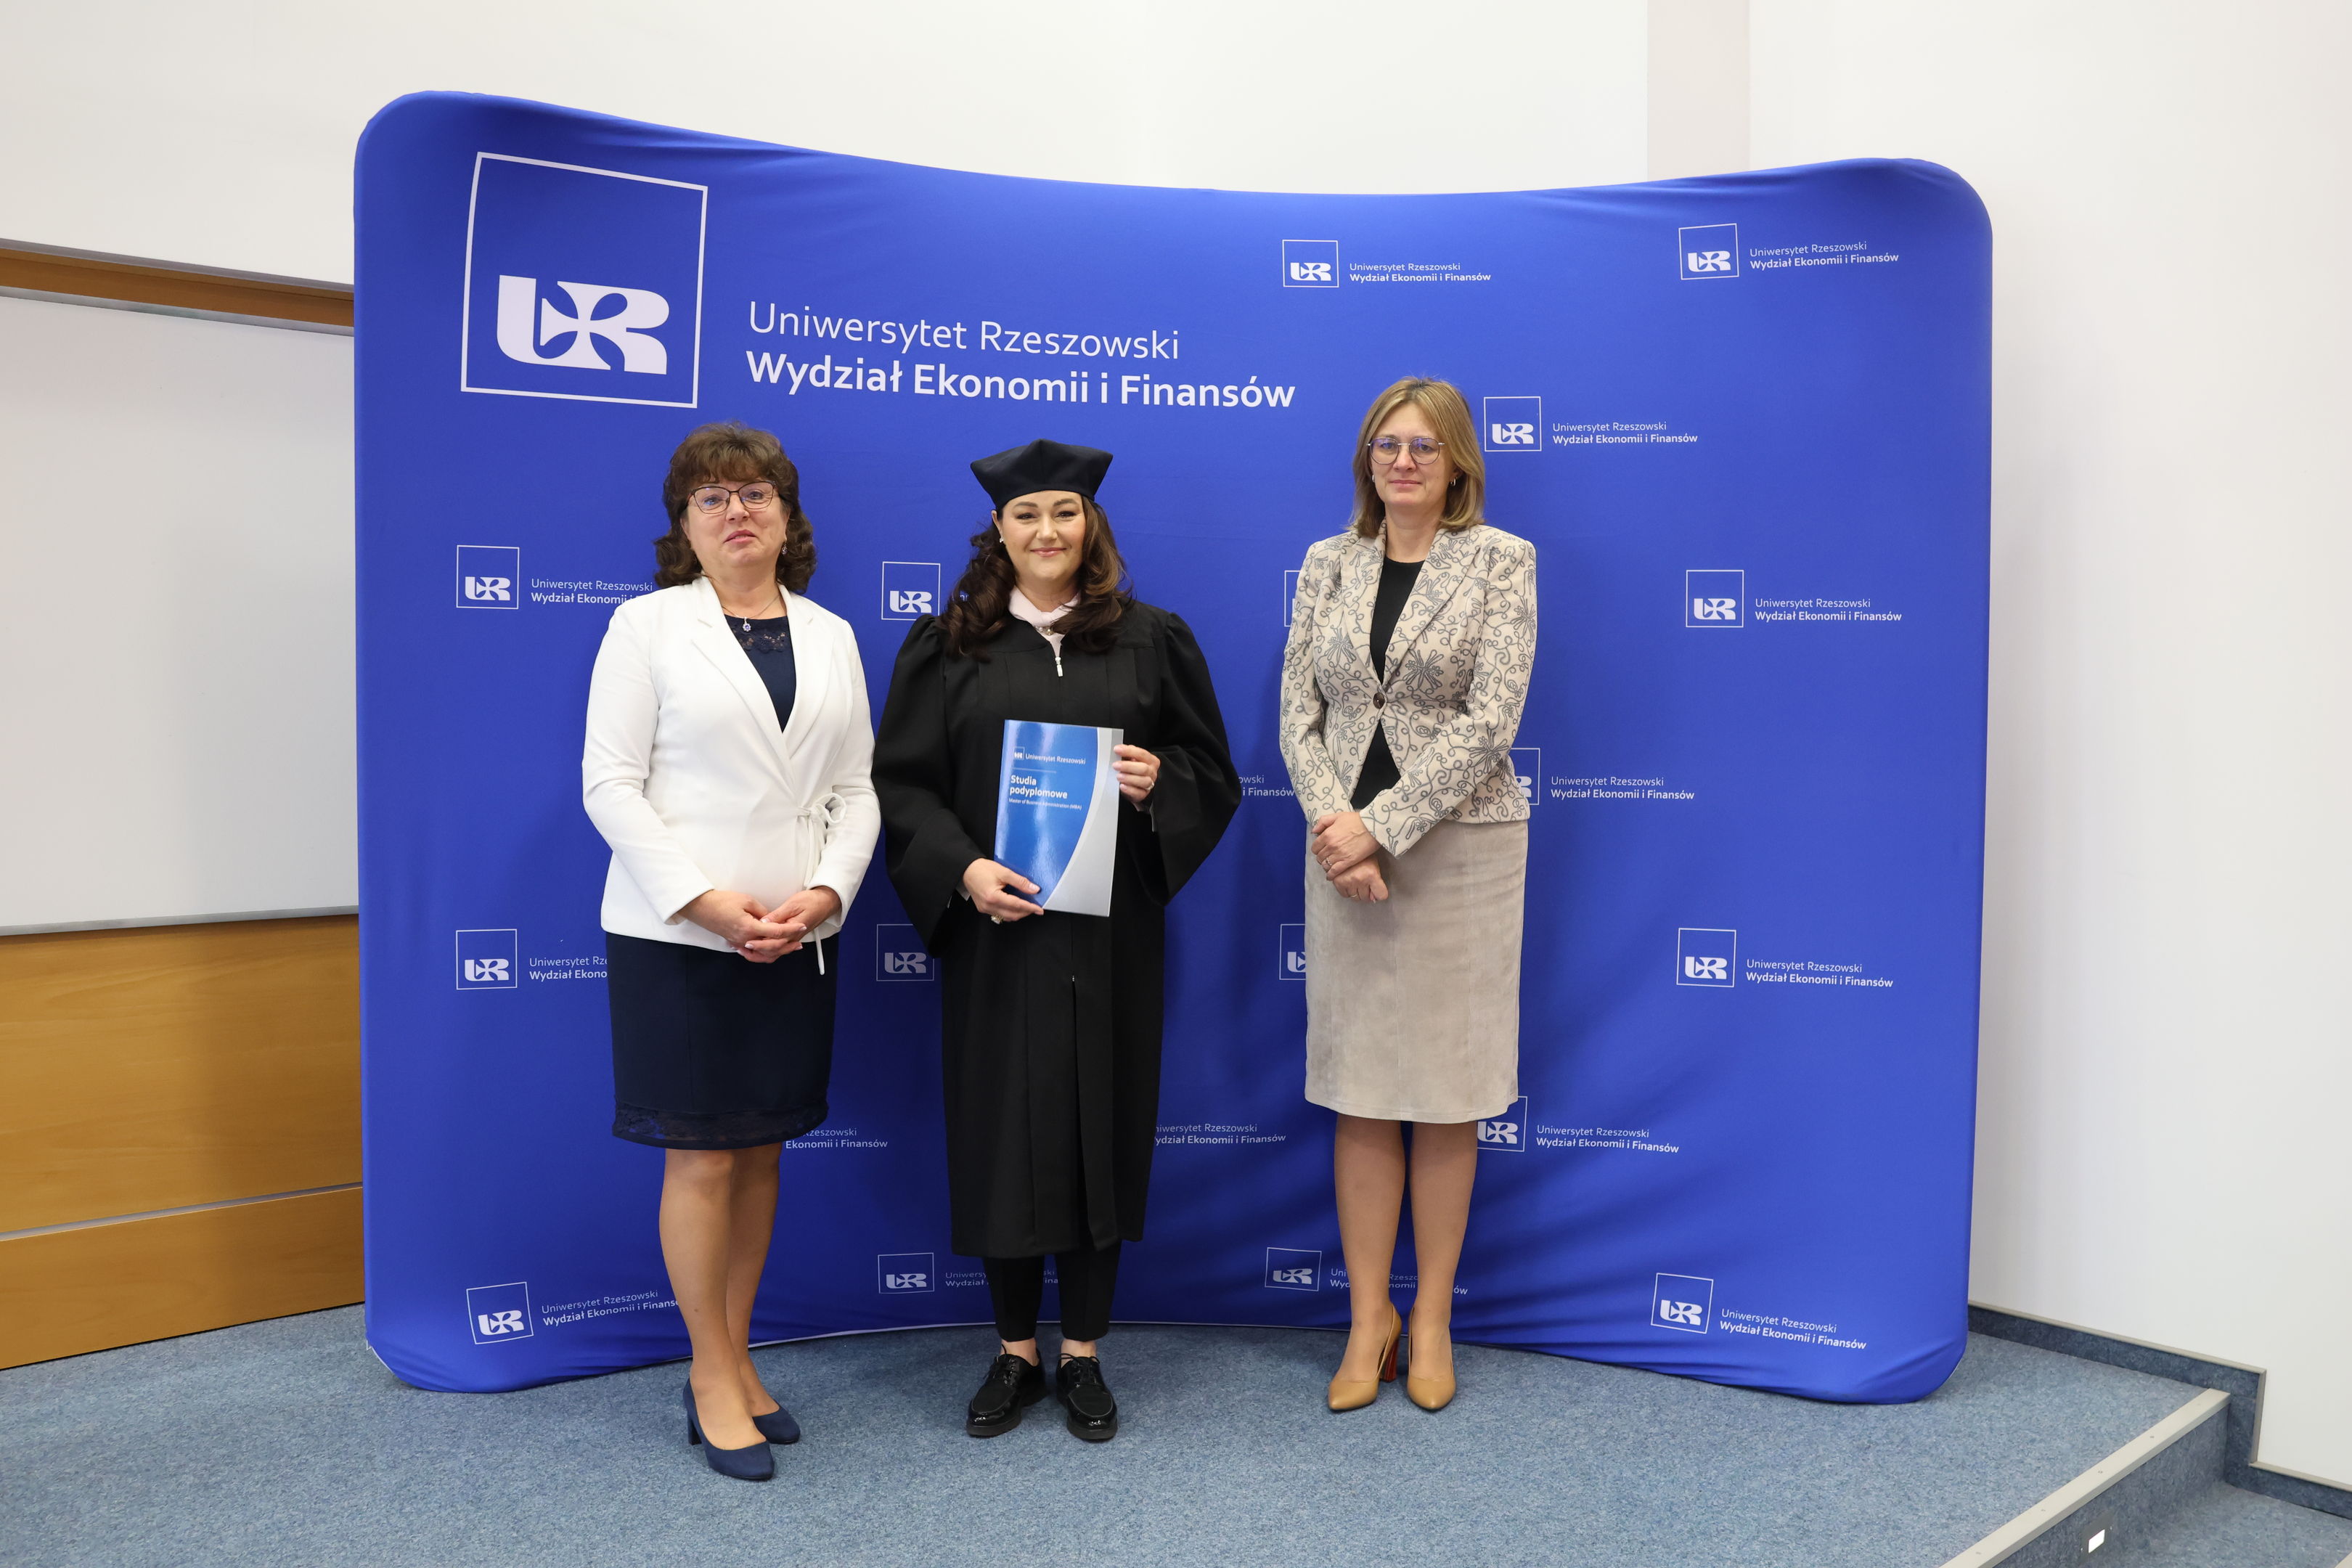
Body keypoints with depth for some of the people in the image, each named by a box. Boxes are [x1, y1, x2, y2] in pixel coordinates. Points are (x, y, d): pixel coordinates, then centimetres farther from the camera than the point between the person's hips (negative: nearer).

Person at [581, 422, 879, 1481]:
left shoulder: (831, 636, 11)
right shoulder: (647, 625, 1)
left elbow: (856, 788, 8)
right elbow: (610, 782, -6)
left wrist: (826, 893, -9)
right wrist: (707, 902, -16)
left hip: (795, 940, 4)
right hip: (676, 935, -4)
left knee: (762, 1150, 11)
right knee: (702, 1155, 1)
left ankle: (735, 1361, 25)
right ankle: (713, 1380, 16)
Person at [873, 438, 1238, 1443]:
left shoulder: (1151, 641, 6)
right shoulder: (946, 644, 4)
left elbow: (1214, 773, 7)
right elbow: (902, 780, 0)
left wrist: (1159, 783, -15)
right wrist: (963, 868, -15)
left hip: (1109, 933, 0)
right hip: (993, 929, 0)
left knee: (1100, 1125, 6)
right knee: (1001, 1129, 5)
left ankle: (1083, 1356, 22)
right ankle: (1015, 1354, 23)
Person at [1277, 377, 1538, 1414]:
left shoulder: (1501, 561, -1)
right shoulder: (1326, 564, 9)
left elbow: (1489, 720, -11)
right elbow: (1299, 716, 4)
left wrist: (1381, 824, -16)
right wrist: (1333, 826, -12)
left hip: (1459, 847, -2)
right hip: (1345, 848, 3)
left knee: (1445, 1094, 7)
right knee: (1357, 1093, 7)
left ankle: (1432, 1319, 22)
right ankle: (1367, 1319, 20)